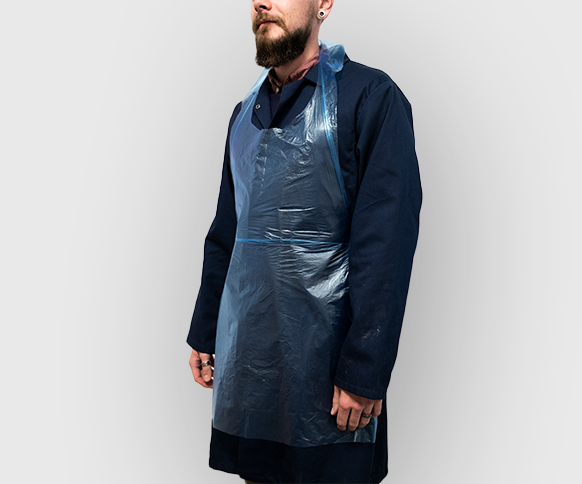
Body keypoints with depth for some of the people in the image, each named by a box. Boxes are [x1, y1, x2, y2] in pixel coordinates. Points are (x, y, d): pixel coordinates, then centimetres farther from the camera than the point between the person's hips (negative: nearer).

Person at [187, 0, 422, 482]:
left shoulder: (370, 96, -9)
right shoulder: (246, 113, 13)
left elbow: (386, 247, -15)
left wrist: (364, 373, -19)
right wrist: (203, 335, 14)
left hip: (324, 354, -6)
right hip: (244, 356, 6)